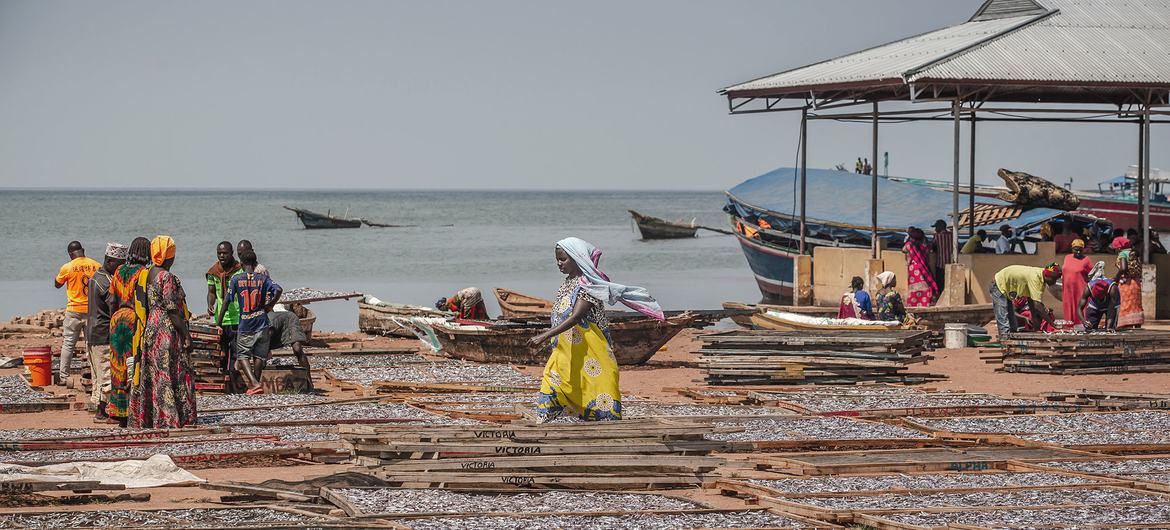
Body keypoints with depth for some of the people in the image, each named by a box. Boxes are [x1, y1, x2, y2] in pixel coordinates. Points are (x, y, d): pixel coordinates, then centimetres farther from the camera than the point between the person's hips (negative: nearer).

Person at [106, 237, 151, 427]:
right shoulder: (143, 273, -9)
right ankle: (134, 412, -5)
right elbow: (141, 303, -16)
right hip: (134, 320, -6)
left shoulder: (119, 271, 9)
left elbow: (112, 300, 11)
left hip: (117, 319, 6)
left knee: (119, 366, 9)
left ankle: (119, 412, 10)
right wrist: (142, 330, -15)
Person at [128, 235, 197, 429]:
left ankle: (143, 418, 14)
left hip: (149, 330, 8)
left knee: (151, 374, 12)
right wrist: (186, 335, -14)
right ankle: (168, 420, -4)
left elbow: (147, 306, 13)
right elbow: (172, 310, -18)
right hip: (167, 331, -8)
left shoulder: (147, 275, 9)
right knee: (169, 375, -4)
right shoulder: (167, 278, -14)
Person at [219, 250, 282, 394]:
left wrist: (218, 322, 6)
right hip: (262, 324, 2)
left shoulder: (236, 280, -4)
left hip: (245, 326, -2)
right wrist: (269, 306, -1)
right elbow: (279, 290, -16)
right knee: (259, 355, 15)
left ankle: (254, 383, -12)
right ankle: (254, 384, 20)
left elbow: (227, 301, -2)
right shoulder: (263, 279, -1)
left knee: (242, 355, 7)